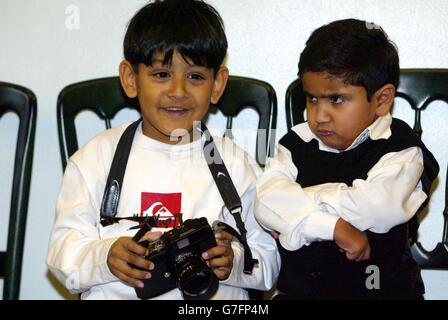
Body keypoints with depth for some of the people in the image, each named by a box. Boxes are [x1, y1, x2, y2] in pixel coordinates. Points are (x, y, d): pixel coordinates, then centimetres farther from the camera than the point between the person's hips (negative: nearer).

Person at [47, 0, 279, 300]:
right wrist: (105, 257, -18)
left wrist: (233, 261, -15)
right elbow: (64, 250, 1)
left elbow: (269, 259, 5)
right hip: (115, 294, 1)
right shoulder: (97, 157, 6)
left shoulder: (235, 163, 6)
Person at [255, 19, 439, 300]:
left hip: (381, 288, -1)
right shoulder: (296, 144, 7)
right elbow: (267, 203, -9)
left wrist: (296, 210, -10)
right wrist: (332, 227, -21)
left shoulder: (400, 149, -2)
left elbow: (373, 208, -19)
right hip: (300, 287, 2)